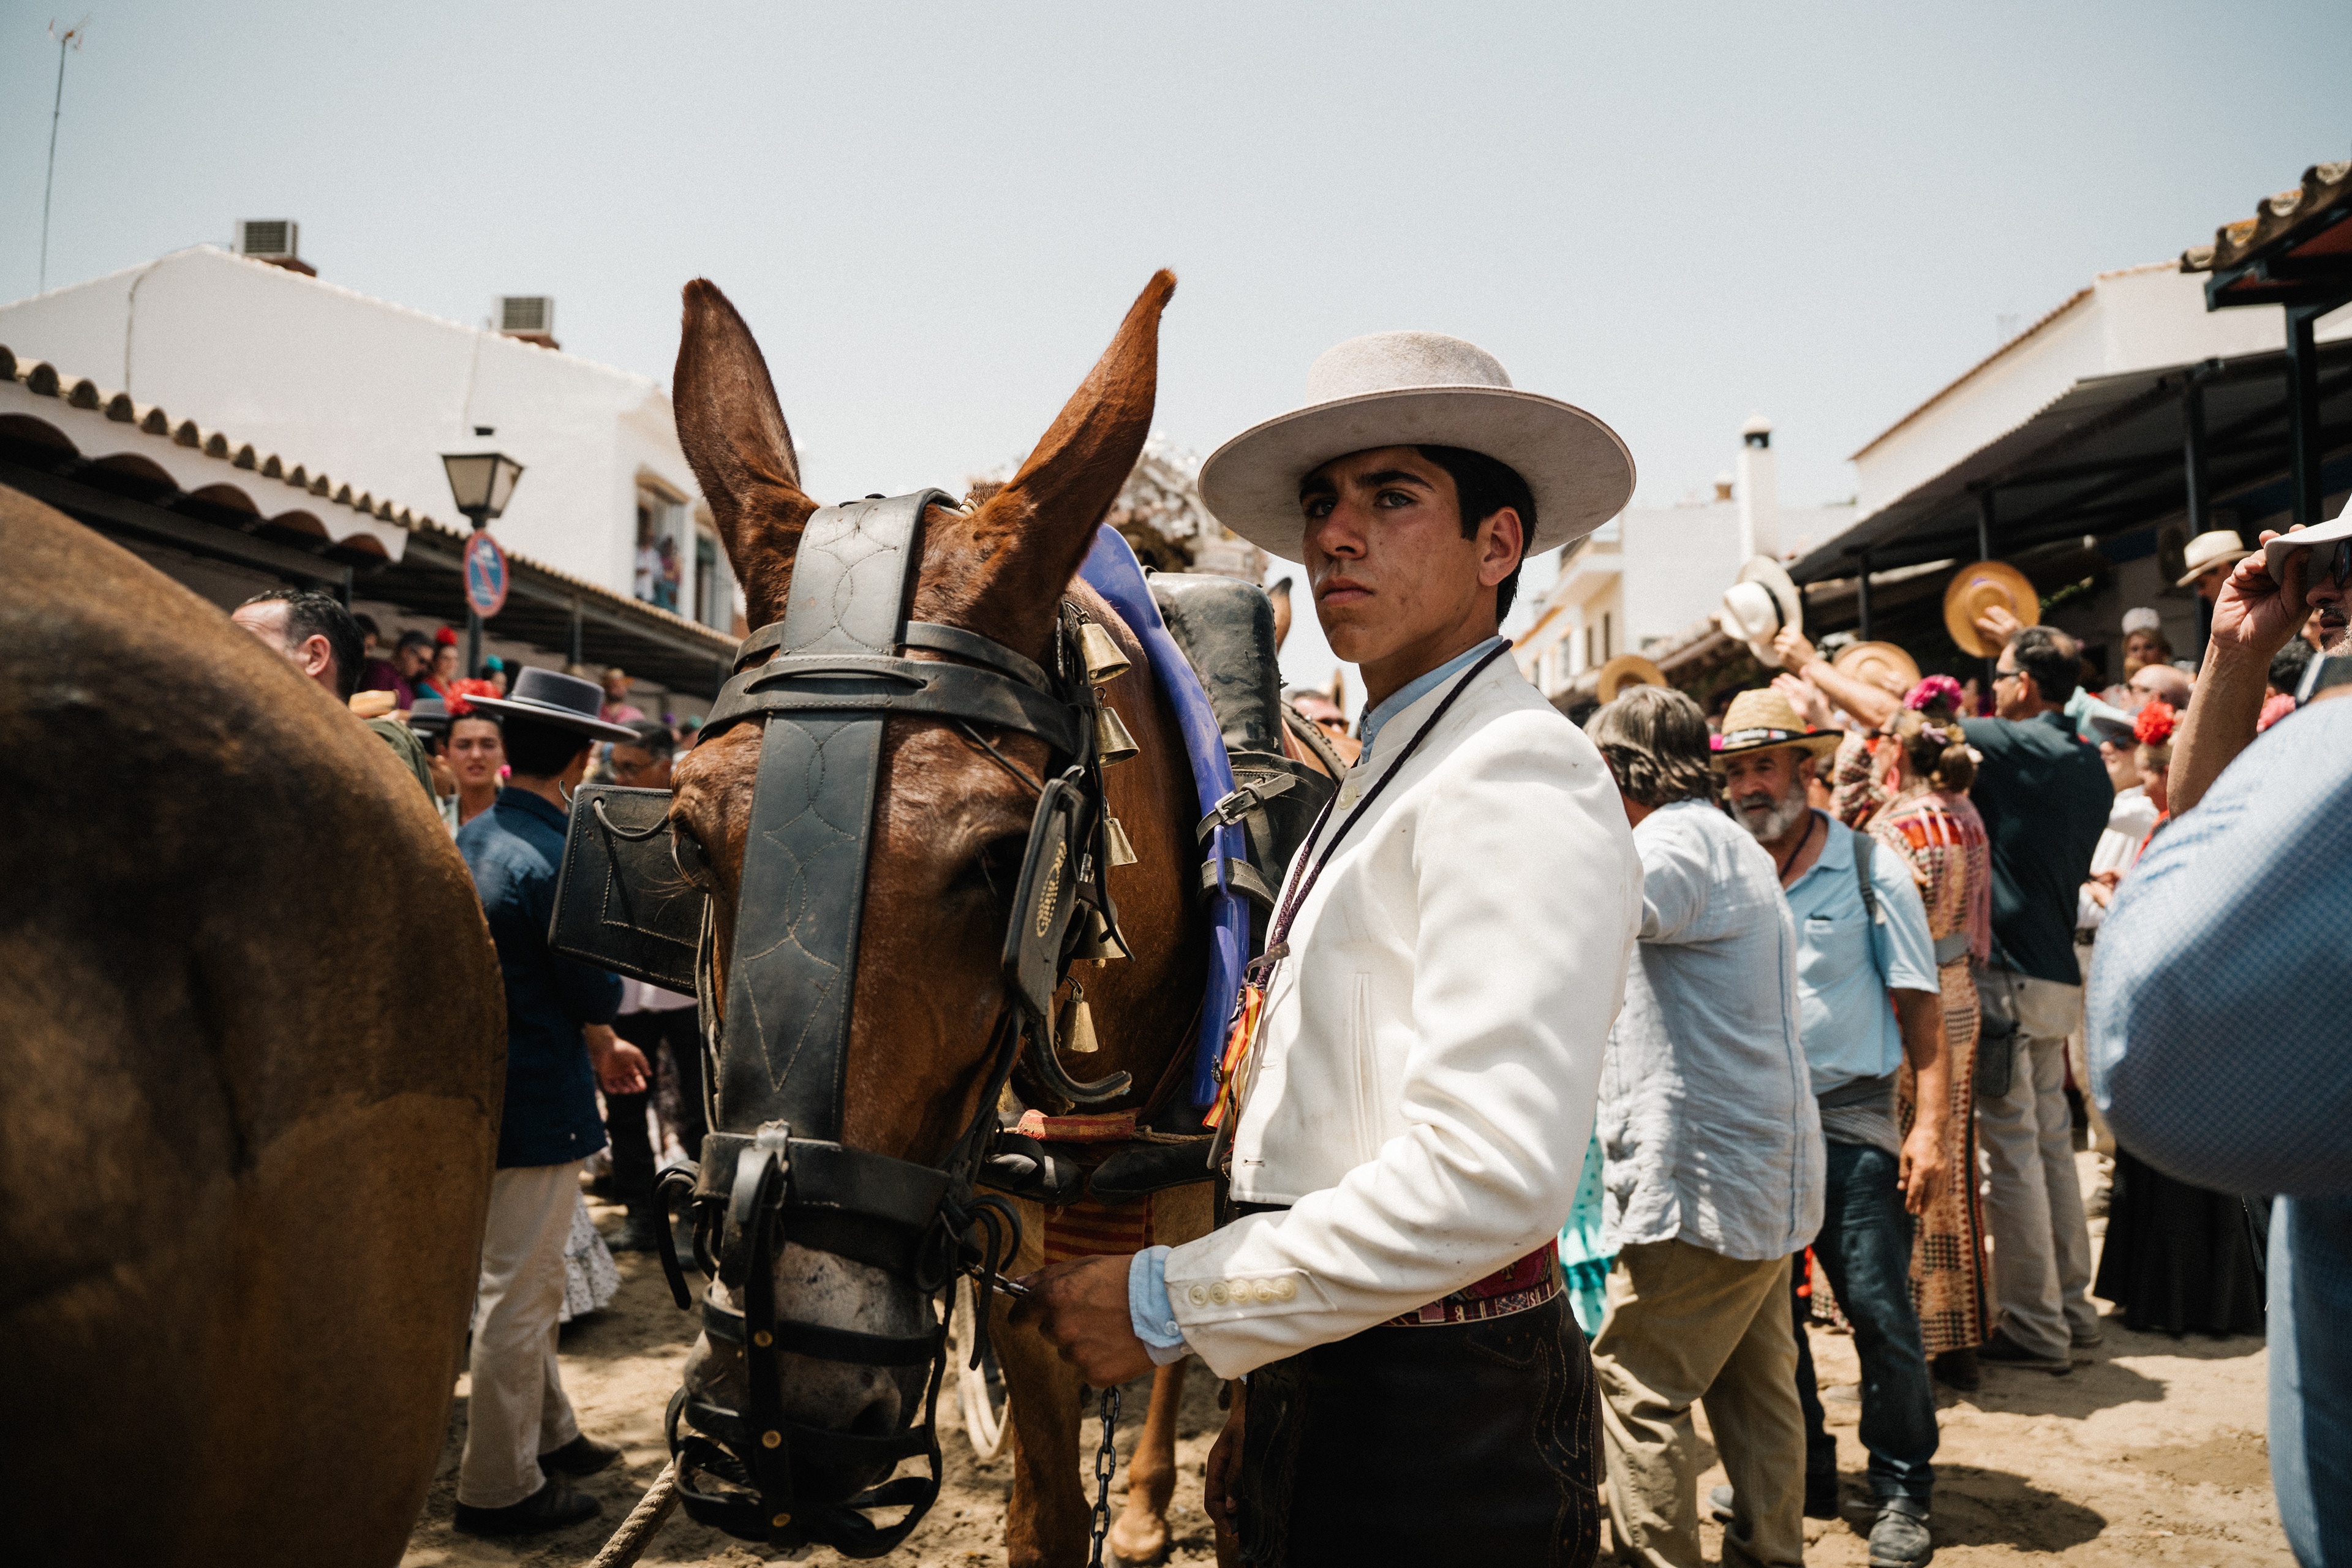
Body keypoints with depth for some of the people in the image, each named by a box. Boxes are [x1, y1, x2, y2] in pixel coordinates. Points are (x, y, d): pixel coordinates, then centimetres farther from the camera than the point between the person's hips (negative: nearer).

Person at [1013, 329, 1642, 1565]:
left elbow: (1491, 1176, -29)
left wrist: (1171, 1302, -22)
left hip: (1436, 1430, -8)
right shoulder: (1390, 770, 11)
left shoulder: (1519, 780, -20)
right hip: (1328, 1390, 9)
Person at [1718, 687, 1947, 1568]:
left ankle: (1901, 1491, 16)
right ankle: (1799, 1474, 28)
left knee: (1880, 1311, -2)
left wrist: (1931, 1127, -11)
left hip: (1850, 1117, -3)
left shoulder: (1869, 867, -2)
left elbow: (1920, 1006, -3)